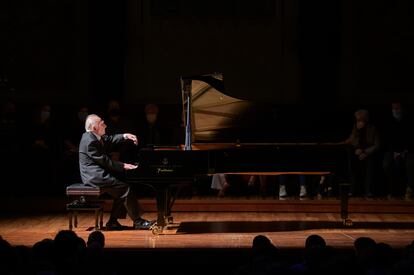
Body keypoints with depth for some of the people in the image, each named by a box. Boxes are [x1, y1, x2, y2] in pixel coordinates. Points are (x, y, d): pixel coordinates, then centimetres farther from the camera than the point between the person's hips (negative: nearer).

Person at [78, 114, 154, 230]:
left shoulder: (92, 136, 11)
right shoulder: (90, 141, -21)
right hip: (95, 176, -11)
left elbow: (110, 139, 18)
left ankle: (113, 222, 9)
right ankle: (138, 222, -7)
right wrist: (123, 166, -13)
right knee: (125, 189, -12)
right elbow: (104, 161, -19)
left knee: (121, 191, 10)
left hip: (96, 174, 11)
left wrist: (125, 136, 3)